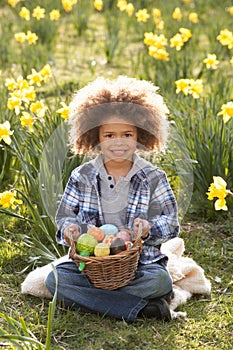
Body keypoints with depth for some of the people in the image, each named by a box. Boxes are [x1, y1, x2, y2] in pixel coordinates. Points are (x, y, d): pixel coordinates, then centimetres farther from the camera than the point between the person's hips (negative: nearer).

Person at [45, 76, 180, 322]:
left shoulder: (153, 178, 1)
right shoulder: (81, 177, 5)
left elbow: (171, 223, 0)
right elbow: (65, 216, 10)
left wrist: (150, 228, -22)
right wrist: (69, 228, -14)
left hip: (140, 263, -2)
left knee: (159, 281, -33)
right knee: (55, 278, -27)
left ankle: (90, 299, -19)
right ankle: (141, 308, -30)